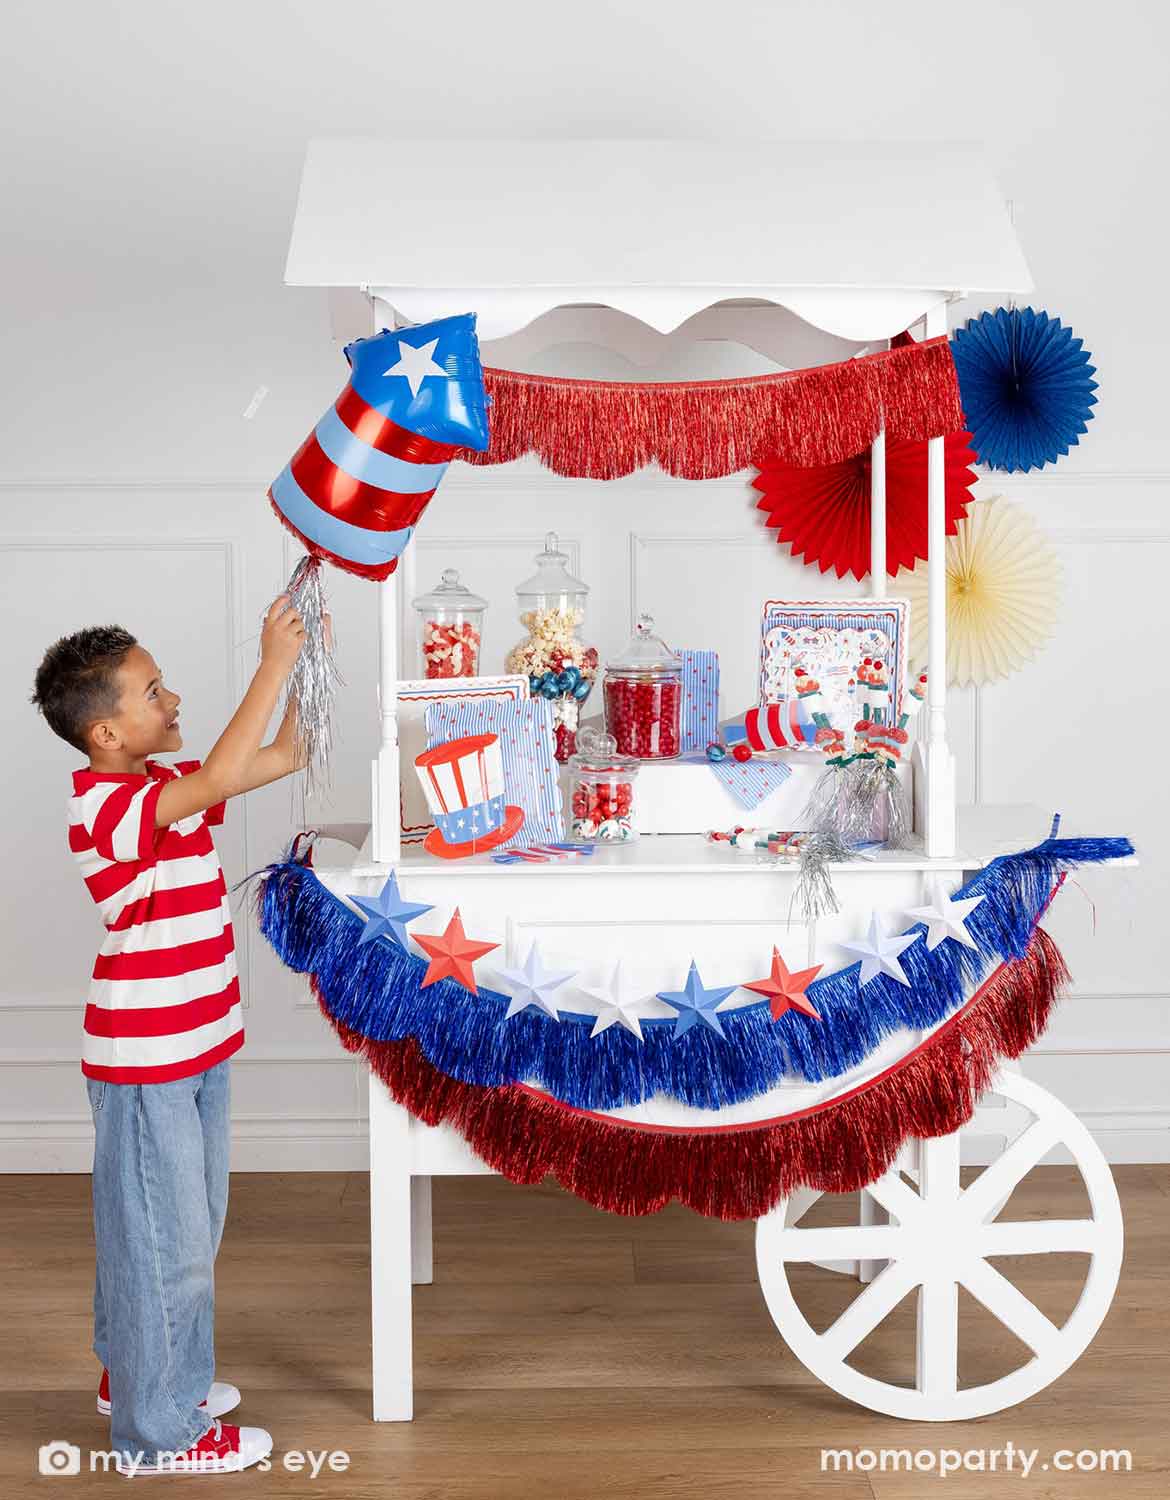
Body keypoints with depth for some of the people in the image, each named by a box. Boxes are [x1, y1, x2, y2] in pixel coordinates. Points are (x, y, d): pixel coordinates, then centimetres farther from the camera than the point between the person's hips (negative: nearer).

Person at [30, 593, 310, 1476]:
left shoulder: (163, 788, 5)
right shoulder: (108, 807, -23)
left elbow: (283, 757, 10)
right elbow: (220, 781, -40)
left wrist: (304, 666, -2)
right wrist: (273, 665, -36)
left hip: (197, 1046, 9)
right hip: (144, 1062, -9)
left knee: (190, 1228, 22)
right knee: (164, 1239, 3)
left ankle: (138, 1375, 41)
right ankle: (158, 1432, 18)